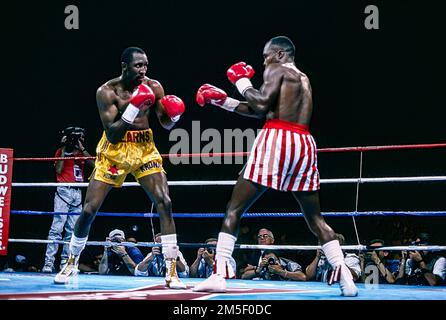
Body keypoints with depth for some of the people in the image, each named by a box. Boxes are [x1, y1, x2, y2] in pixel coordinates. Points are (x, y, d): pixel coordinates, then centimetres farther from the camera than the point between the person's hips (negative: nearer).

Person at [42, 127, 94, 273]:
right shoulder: (61, 151, 4)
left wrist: (82, 148, -4)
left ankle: (65, 262, 6)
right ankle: (48, 262, -16)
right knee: (57, 228, -13)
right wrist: (64, 149, -8)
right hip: (64, 191, -6)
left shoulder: (82, 153, 16)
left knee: (72, 231, 3)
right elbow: (58, 170, -9)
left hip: (78, 193, 6)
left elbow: (93, 164, 0)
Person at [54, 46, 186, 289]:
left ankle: (172, 273, -11)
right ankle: (71, 264, 21)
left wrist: (174, 115, -21)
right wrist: (132, 109, -32)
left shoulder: (153, 87, -6)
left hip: (145, 150, 2)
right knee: (89, 209, -2)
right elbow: (111, 134, -21)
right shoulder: (107, 91, -16)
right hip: (114, 151, -2)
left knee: (164, 203, -14)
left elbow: (166, 124, 2)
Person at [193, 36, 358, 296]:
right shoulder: (303, 79, 27)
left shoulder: (276, 70, 5)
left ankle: (219, 275, -7)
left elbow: (261, 105, -10)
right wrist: (222, 101, 27)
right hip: (304, 144, 7)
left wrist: (241, 81, 6)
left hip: (277, 139, -7)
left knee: (234, 209, 1)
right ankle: (345, 277, 3)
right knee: (315, 218, 14)